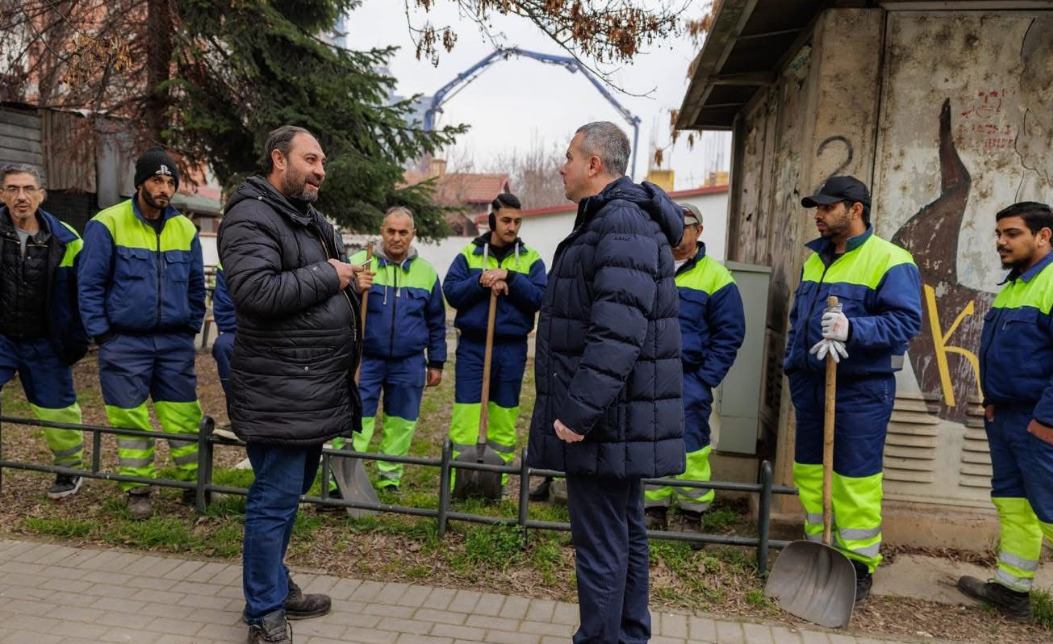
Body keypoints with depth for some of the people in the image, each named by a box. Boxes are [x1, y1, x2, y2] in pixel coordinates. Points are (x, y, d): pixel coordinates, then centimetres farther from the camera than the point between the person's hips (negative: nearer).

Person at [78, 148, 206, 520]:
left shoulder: (185, 229, 7)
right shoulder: (107, 224, -6)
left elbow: (196, 286, 15)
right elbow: (89, 285, -4)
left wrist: (191, 328, 10)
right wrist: (101, 334, -6)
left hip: (175, 342, 3)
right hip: (125, 342, -2)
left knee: (184, 417, 3)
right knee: (130, 419, 5)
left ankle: (194, 482, 17)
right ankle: (137, 490, 19)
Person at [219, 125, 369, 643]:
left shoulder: (310, 219, 19)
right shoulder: (252, 217, -12)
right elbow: (256, 290, -27)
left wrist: (348, 278, 9)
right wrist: (327, 276, -17)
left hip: (316, 388, 10)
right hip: (279, 392, -10)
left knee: (289, 491, 19)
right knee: (275, 499, -1)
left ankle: (275, 587, 35)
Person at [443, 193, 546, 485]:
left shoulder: (531, 258, 6)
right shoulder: (469, 254, 6)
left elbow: (539, 298, -6)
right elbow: (451, 292, -2)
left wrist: (510, 277, -16)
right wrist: (481, 281, -15)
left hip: (513, 348, 1)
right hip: (472, 345, -1)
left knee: (505, 418, 7)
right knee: (465, 416, -4)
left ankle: (499, 480, 17)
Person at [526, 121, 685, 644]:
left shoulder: (621, 224, -17)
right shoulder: (617, 218, 17)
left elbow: (617, 333, -27)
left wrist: (577, 411, -25)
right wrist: (580, 406, 20)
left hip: (604, 419, -11)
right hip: (618, 415, 11)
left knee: (600, 543, -1)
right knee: (625, 531, 19)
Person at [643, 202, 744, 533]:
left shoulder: (715, 276, -1)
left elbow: (730, 332, -2)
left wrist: (705, 379, -8)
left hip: (689, 383, -4)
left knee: (691, 449, 0)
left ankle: (693, 515, 14)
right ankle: (654, 511, 20)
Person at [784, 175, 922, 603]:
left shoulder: (890, 261, -9)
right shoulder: (815, 259, 15)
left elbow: (906, 321, -18)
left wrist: (853, 329, -31)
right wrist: (793, 365, 15)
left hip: (862, 389, -7)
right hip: (810, 383, 7)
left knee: (855, 480, -1)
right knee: (810, 471, 13)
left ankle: (859, 565, 12)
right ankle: (818, 548, 28)